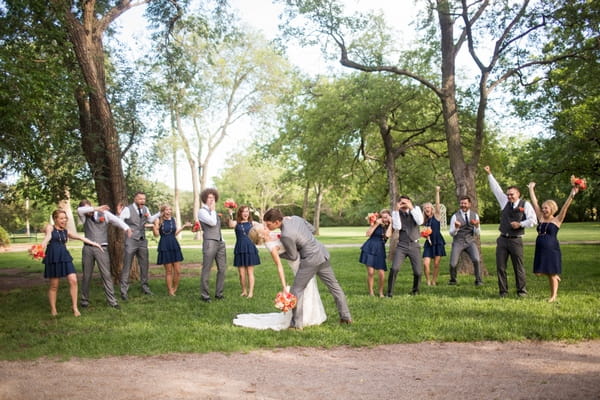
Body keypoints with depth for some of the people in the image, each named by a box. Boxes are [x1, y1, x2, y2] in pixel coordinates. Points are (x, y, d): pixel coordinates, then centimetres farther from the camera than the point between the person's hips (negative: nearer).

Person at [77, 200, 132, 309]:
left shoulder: (104, 213, 4)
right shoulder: (84, 217, 10)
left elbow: (116, 220, -10)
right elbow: (79, 210, -12)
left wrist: (126, 227, -30)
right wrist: (96, 209, -19)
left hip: (102, 248, -2)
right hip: (88, 248, 2)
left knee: (106, 274, -3)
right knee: (86, 275, 10)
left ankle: (112, 300, -1)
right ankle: (84, 299, 23)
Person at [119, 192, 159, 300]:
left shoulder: (145, 209, 6)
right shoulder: (127, 209, -12)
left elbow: (150, 220, 20)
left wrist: (160, 213, 11)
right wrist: (119, 214, -34)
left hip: (142, 241, 6)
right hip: (131, 241, -6)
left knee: (144, 265, 13)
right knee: (127, 266, -2)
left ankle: (145, 287, 28)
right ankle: (124, 290, 5)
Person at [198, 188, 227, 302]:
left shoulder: (214, 211, 21)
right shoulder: (202, 211, -2)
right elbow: (212, 222, -15)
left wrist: (222, 239, 16)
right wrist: (212, 210, -3)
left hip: (220, 242, 8)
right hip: (210, 242, -8)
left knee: (222, 269, 6)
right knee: (206, 270, -5)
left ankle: (219, 293, 14)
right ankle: (204, 295, 2)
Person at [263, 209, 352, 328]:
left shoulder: (286, 236, -22)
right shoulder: (295, 218, 1)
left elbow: (293, 256, -8)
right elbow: (312, 229, 15)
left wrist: (278, 254, 7)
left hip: (310, 260, -9)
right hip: (322, 254, 9)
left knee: (297, 291, 3)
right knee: (334, 286, 17)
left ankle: (296, 324, 7)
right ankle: (346, 317, 26)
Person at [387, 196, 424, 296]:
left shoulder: (416, 208, 1)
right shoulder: (396, 213, 0)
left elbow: (420, 221, -15)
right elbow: (397, 227, -15)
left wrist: (411, 208, -20)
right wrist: (396, 210, -18)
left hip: (414, 245, 1)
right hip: (401, 245, -1)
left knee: (418, 272, -1)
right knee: (394, 268, -18)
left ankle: (415, 291, 28)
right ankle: (390, 293, -3)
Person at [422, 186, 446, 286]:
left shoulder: (437, 216, 3)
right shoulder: (426, 221, 15)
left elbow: (437, 204, -7)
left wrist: (437, 191, -13)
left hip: (438, 241, -3)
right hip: (429, 242, 3)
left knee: (436, 264, -1)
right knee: (425, 263, -10)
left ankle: (434, 281, 14)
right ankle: (428, 281, 5)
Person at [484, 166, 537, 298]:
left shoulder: (525, 204, -1)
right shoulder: (505, 202, 10)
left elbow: (533, 221, -5)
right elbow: (496, 189, 13)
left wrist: (520, 224, -15)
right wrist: (489, 174, 11)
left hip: (516, 240, -4)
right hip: (502, 239, 4)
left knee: (518, 267, 3)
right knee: (500, 267, 3)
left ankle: (521, 291, 16)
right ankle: (503, 291, 13)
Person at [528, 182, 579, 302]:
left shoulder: (557, 220, -2)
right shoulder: (541, 218, 8)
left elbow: (565, 208, -14)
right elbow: (535, 203, 10)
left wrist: (571, 195, -25)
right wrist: (531, 188, 12)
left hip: (552, 250, -5)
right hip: (540, 250, 5)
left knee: (552, 274, 2)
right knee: (539, 273, 4)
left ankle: (553, 296, 16)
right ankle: (555, 277, 32)